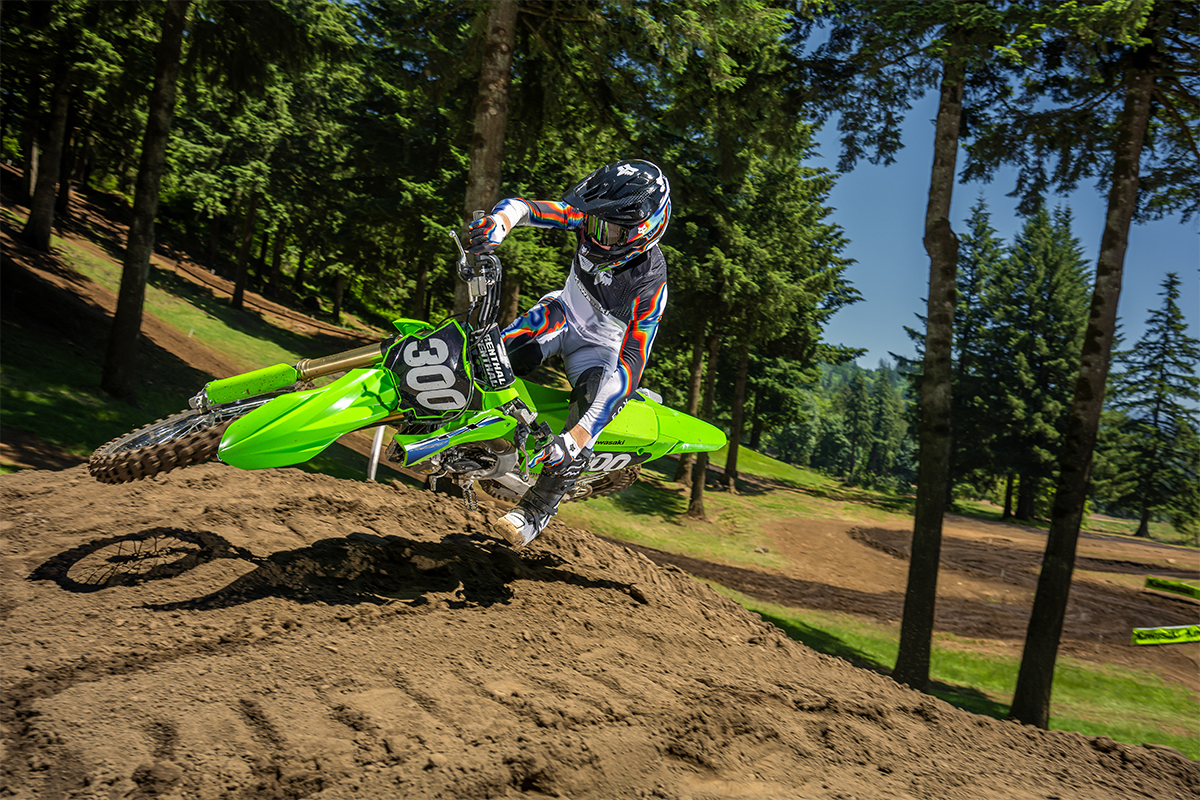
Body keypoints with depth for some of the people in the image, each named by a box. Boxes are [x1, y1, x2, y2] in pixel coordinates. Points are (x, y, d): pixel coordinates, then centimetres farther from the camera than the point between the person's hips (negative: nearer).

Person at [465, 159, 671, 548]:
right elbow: (526, 206, -23)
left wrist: (578, 437, -47)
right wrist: (498, 221, -49)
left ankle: (539, 506, -1)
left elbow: (630, 369, -38)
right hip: (565, 312, 4)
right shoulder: (593, 220, -23)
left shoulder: (648, 285, -35)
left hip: (602, 347, -4)